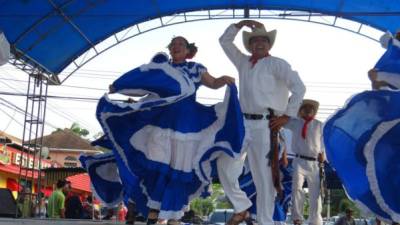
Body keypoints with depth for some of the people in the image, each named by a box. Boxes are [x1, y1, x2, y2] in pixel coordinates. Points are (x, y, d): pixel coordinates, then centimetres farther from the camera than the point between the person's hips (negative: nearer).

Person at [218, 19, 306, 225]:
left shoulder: (276, 64, 0)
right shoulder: (243, 63, 17)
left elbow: (299, 87, -8)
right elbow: (224, 41, 23)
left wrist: (286, 116, -11)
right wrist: (242, 23, 12)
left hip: (265, 125, -6)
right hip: (242, 123, 6)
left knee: (264, 176, -3)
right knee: (224, 166, 2)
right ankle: (241, 208, 19)